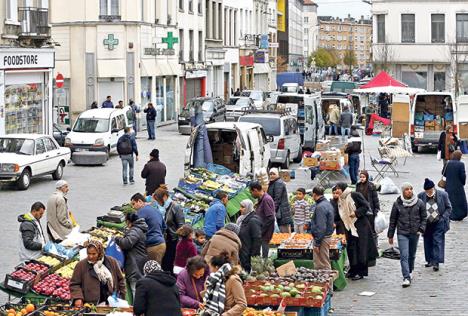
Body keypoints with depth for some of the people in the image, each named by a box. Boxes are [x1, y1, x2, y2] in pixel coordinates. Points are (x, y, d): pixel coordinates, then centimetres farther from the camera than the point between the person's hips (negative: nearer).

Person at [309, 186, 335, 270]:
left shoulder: (320, 207, -19)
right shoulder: (327, 203, 11)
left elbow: (321, 227, -22)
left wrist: (317, 243, -20)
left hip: (322, 238, -10)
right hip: (328, 236, 10)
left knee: (323, 265, -4)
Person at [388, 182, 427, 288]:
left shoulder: (419, 203, 0)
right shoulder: (397, 204, -1)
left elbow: (424, 218, 7)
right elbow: (393, 220, 5)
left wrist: (421, 229, -8)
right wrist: (390, 235, 6)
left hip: (415, 233, 2)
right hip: (402, 233, -2)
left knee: (412, 255, 14)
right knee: (404, 256, -12)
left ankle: (409, 272, 37)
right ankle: (406, 278, -15)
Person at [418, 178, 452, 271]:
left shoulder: (443, 195, -8)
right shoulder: (421, 196, -4)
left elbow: (448, 208, 2)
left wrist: (443, 218, -9)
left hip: (439, 223, -3)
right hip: (426, 224, 3)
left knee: (437, 242, -8)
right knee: (427, 242, 10)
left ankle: (436, 262, -8)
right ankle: (430, 260, 24)